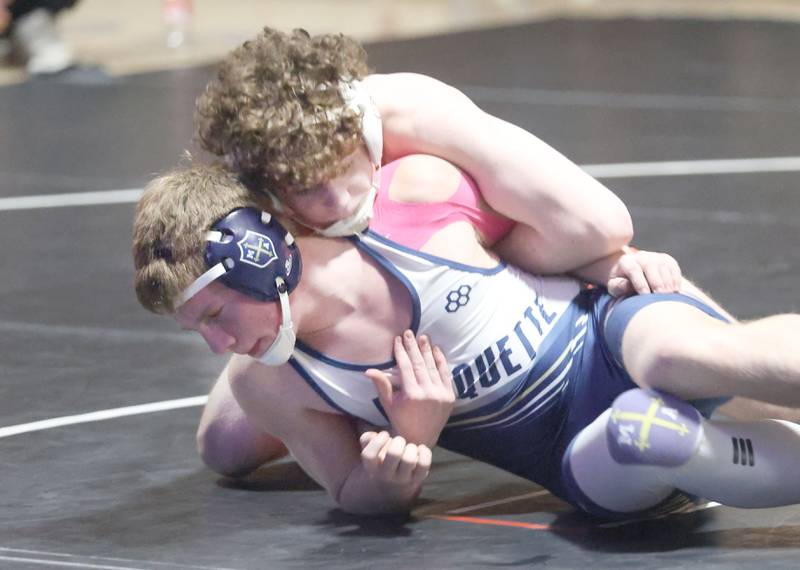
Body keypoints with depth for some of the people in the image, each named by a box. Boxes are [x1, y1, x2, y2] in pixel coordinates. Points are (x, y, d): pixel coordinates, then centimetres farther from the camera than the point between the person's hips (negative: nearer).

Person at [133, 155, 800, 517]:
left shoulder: (416, 195, -14)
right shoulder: (264, 384, -6)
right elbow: (360, 501, 4)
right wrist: (405, 451, -16)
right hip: (572, 458, 1)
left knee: (684, 352, -41)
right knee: (638, 435, -39)